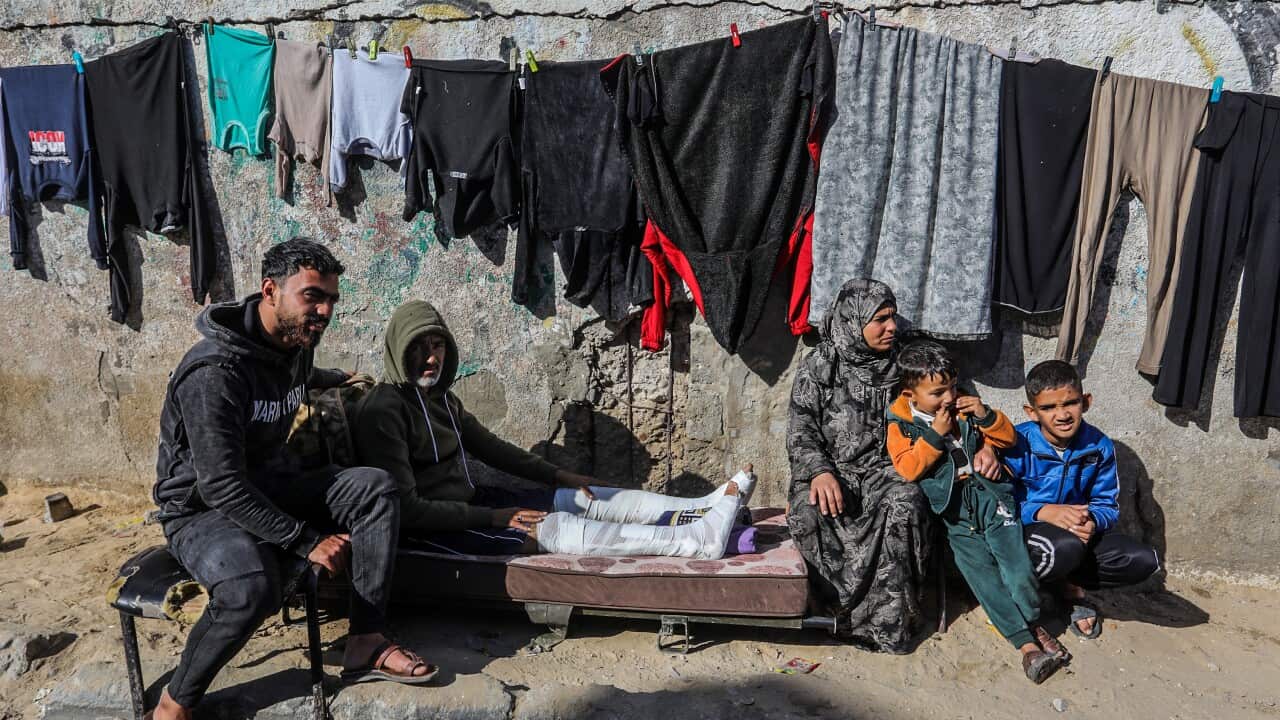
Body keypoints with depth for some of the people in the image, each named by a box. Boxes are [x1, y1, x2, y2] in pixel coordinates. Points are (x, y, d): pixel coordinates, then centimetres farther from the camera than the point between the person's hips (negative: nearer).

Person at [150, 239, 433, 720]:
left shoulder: (294, 345, -1)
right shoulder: (214, 372, -27)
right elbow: (223, 487, -29)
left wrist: (336, 379, 45)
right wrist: (307, 542, -27)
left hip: (268, 487, 8)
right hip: (203, 508, -8)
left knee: (374, 488, -14)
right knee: (253, 587, -37)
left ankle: (366, 644, -14)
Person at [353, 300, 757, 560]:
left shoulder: (438, 395, 8)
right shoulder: (383, 410, -18)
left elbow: (489, 446, 17)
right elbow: (405, 508, -22)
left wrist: (558, 475, 10)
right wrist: (493, 517, -21)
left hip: (467, 500, 9)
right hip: (430, 529, -9)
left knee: (583, 497, -2)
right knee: (552, 527, -23)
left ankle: (704, 508, -5)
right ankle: (700, 539, -29)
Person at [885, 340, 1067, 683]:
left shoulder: (965, 409, 9)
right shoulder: (900, 425, 0)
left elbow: (1008, 438, 10)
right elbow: (908, 469, -13)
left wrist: (986, 416, -8)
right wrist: (935, 435, -17)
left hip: (989, 496, 2)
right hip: (954, 512, -2)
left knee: (1019, 574, -10)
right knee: (985, 578, -11)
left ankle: (1032, 623, 15)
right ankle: (1026, 642, -2)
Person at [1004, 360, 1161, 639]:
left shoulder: (1099, 446, -3)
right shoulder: (1018, 444, -16)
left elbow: (1107, 505, 0)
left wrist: (1092, 520, -24)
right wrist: (1044, 511, -32)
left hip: (1078, 533, 5)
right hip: (1024, 531, -5)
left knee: (1144, 561, -14)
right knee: (1067, 546, -39)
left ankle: (1065, 584, 1)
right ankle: (1069, 588, -2)